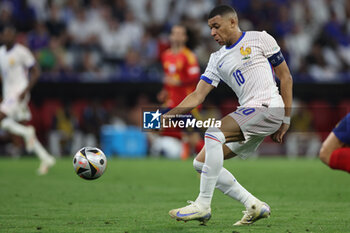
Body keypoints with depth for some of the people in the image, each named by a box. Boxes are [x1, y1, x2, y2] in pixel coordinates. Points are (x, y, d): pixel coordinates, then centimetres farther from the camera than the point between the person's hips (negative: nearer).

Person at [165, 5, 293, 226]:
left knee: (213, 134, -28)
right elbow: (198, 96, 13)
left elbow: (286, 78, 4)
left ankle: (203, 205, -24)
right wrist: (168, 114, -3)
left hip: (269, 107, -8)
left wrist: (286, 120, -1)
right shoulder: (218, 59, 19)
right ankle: (255, 206, 2)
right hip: (247, 113, 8)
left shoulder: (260, 39, 4)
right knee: (201, 163, -1)